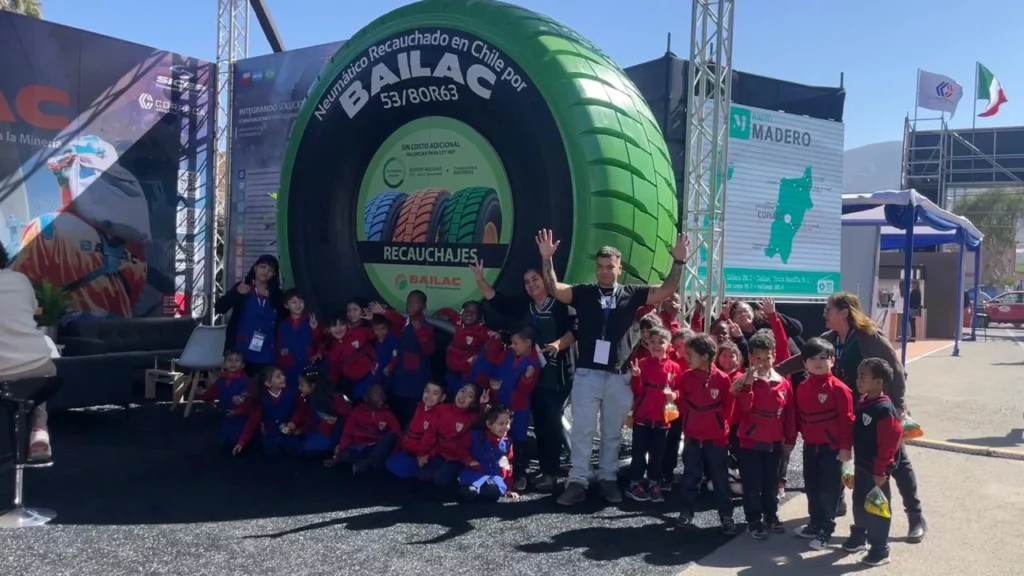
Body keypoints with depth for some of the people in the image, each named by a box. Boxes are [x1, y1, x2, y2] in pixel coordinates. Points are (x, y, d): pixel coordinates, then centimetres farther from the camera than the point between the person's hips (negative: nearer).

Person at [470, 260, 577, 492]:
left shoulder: (561, 304, -6)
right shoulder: (523, 305, 14)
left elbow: (574, 330, -13)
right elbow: (495, 299, 8)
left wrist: (559, 344, -30)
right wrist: (480, 279, -5)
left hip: (557, 374, -6)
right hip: (533, 373, 6)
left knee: (552, 422, -6)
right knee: (539, 423, 11)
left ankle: (551, 472, 0)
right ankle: (544, 469, 20)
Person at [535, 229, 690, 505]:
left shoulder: (632, 293, 5)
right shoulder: (583, 293, 3)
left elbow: (665, 291, 0)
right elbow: (553, 288, -7)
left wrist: (678, 262, -10)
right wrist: (547, 259, -19)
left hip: (618, 376, 1)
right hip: (587, 373, -1)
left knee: (613, 433, 12)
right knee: (582, 430, 2)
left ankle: (608, 479, 24)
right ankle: (577, 482, 9)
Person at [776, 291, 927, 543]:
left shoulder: (870, 338, -21)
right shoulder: (829, 339, -1)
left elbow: (896, 371, -18)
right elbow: (804, 358, 1)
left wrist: (898, 408, -19)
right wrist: (776, 369, -8)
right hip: (847, 409, 7)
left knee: (897, 461, 3)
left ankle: (916, 517, 15)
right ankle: (836, 502, 32)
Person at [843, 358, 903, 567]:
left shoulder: (884, 409, -24)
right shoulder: (863, 403, 4)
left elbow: (890, 442, -24)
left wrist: (881, 470, -20)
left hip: (876, 470, -8)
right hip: (861, 465, 8)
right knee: (859, 503, 21)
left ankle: (880, 550, 16)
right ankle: (858, 537, 37)